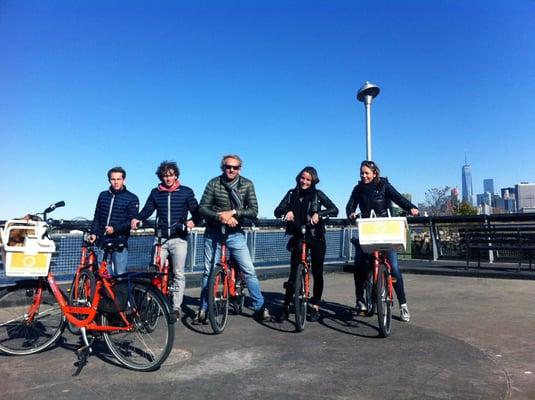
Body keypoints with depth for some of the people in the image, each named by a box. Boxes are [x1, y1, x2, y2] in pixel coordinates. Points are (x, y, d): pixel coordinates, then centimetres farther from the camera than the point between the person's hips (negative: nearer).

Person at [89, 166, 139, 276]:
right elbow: (97, 218, 18)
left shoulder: (132, 199, 1)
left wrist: (115, 229, -20)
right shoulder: (103, 195, 15)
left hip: (119, 243, -4)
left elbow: (131, 221, -7)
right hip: (102, 242, 4)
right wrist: (93, 233, 4)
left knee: (120, 275, -3)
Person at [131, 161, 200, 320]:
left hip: (179, 238, -2)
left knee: (178, 274, 1)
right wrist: (137, 218, -16)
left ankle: (176, 307, 9)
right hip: (161, 238, 2)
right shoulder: (155, 192, 9)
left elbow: (197, 212, 1)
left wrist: (193, 221, -21)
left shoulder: (186, 192, 2)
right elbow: (147, 209, 4)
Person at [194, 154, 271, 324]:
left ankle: (260, 307, 12)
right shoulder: (214, 183, -6)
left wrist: (233, 212, -23)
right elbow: (202, 208, -9)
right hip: (213, 234, 0)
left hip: (236, 234, 0)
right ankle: (203, 309, 23)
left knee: (249, 271, -3)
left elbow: (254, 211, -10)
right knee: (208, 272, 7)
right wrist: (220, 216, -25)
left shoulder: (247, 184, -5)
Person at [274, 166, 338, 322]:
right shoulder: (292, 193, 5)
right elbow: (277, 211, -3)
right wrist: (287, 211, -25)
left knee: (317, 272, 4)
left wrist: (319, 213, -26)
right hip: (298, 237, 1)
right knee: (293, 271, -3)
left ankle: (315, 307, 16)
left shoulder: (317, 194, -1)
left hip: (316, 237, 0)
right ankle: (286, 306, 7)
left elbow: (334, 210, -10)